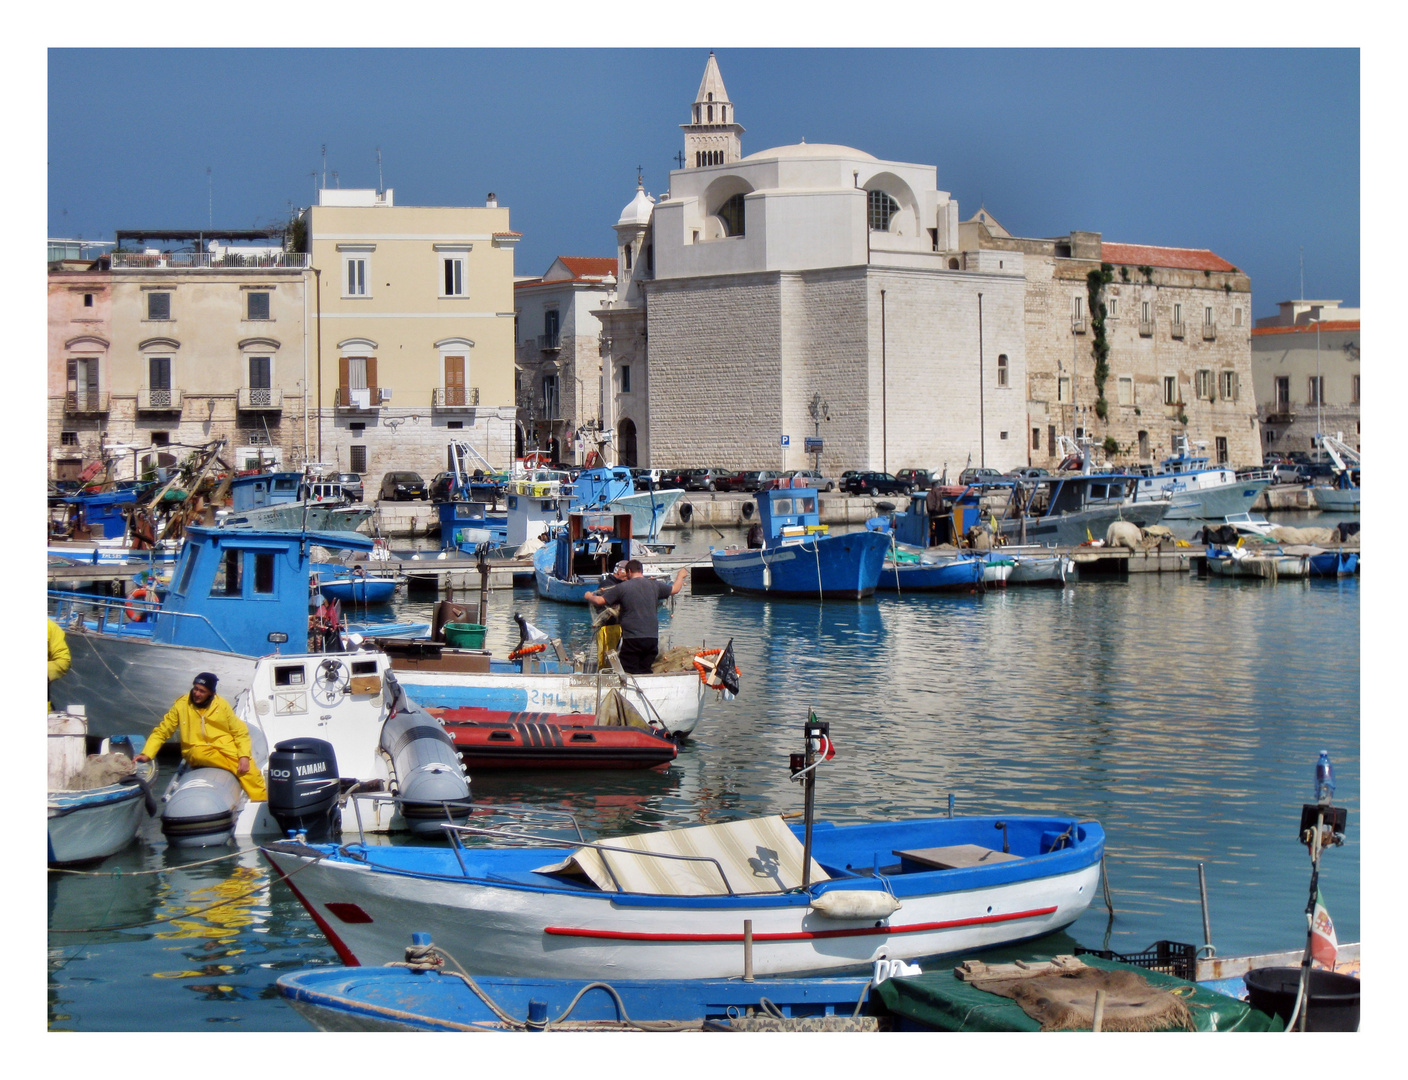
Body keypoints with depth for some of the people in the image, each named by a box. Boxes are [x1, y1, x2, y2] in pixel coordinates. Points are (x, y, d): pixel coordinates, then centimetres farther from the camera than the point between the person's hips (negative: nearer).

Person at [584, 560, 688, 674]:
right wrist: (681, 575, 46)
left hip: (632, 639, -4)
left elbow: (600, 601, 2)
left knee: (630, 674, 1)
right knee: (645, 673, 11)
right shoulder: (655, 585, 8)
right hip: (652, 638, 4)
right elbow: (675, 589, 25)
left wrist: (589, 597, 25)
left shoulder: (622, 587, -3)